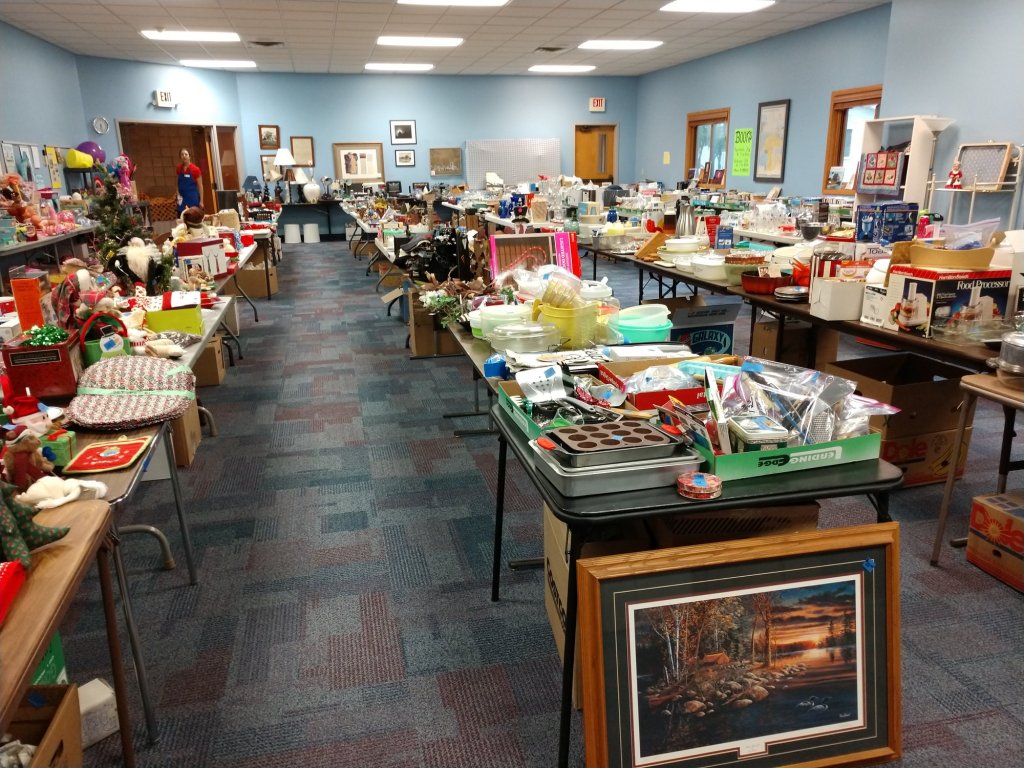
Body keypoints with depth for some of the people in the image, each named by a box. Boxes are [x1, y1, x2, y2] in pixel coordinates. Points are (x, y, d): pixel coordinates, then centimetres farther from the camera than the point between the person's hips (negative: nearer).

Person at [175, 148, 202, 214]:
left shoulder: (195, 169, -7)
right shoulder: (179, 168, 5)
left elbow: (200, 186, -4)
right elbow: (178, 183, 16)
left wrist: (201, 201, -7)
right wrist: (178, 195, 1)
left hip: (193, 198, -4)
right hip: (182, 198, 4)